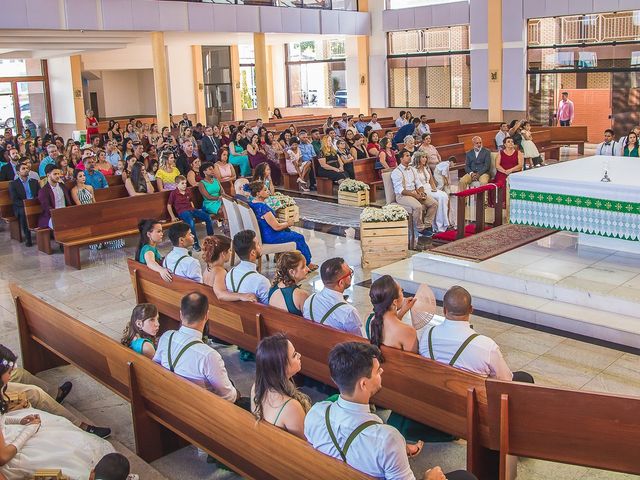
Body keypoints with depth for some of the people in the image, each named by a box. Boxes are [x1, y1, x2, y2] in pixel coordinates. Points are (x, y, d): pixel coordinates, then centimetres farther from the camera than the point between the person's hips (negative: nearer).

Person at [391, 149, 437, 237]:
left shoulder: (413, 169, 15)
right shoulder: (396, 172, -9)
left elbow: (419, 184, 16)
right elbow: (400, 190, -16)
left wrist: (421, 192, -7)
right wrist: (415, 195, -21)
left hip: (415, 193, 8)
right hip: (402, 195, -8)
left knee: (434, 203, -9)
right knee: (418, 206, -34)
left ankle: (427, 225, -4)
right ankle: (420, 229, -16)